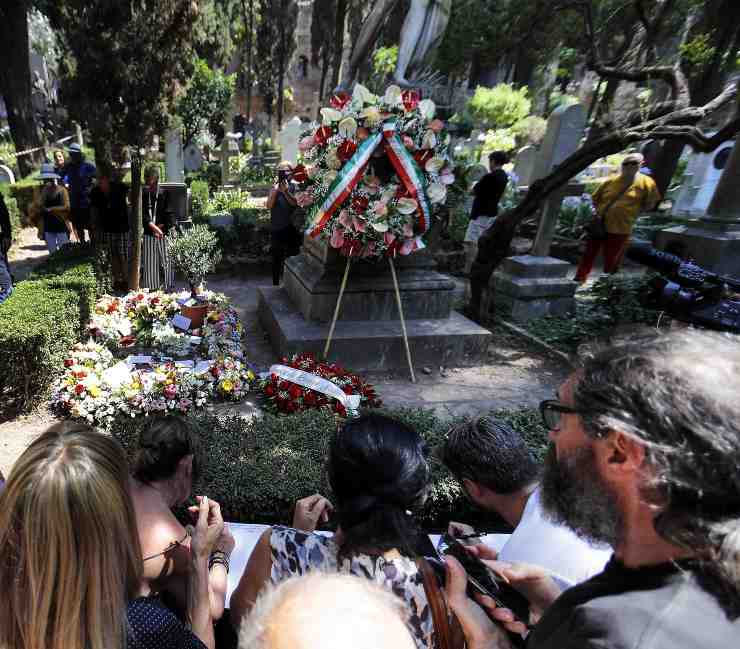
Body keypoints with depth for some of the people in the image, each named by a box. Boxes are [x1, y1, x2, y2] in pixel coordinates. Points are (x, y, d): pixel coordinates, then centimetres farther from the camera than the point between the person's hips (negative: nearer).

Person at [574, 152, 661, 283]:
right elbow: (595, 199, 16)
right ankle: (579, 281, 21)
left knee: (610, 262, 6)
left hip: (620, 229, -3)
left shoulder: (646, 182, -3)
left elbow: (650, 204, 2)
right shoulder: (610, 181, 5)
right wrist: (599, 211, 1)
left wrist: (630, 213, -1)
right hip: (599, 225, 3)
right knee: (588, 256, 9)